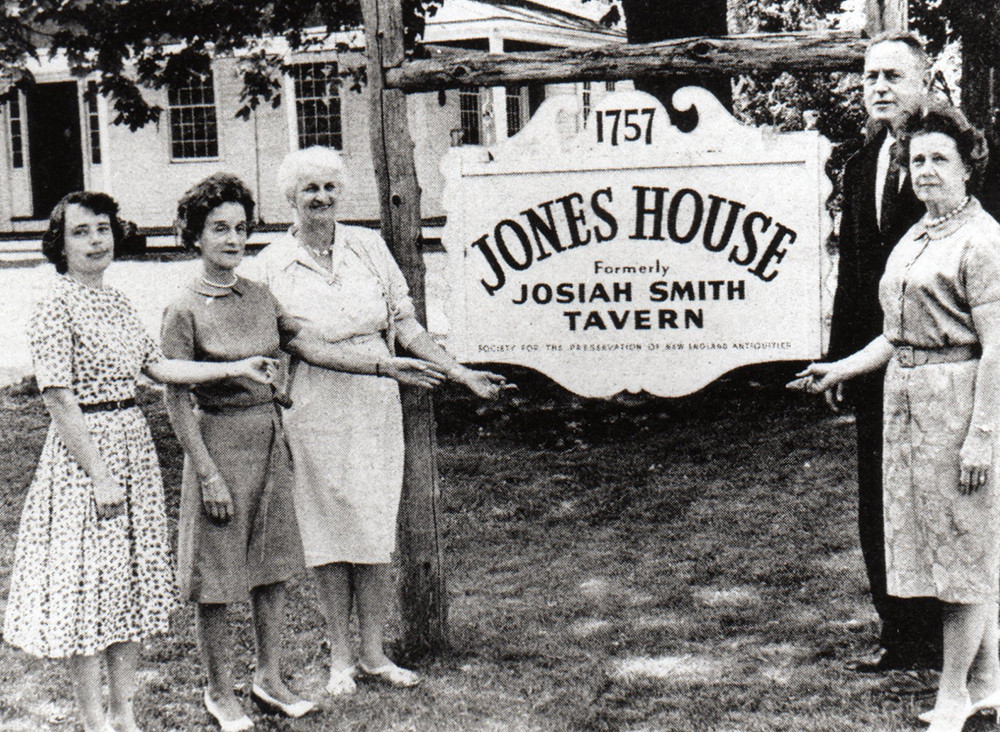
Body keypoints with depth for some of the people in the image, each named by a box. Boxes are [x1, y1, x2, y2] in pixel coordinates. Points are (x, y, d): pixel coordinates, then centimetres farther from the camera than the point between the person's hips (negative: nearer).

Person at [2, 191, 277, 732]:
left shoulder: (116, 302, 11)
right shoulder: (56, 308, -13)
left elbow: (158, 367, 14)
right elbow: (60, 402, -16)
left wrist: (237, 368, 12)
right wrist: (100, 475, -18)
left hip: (133, 444, 8)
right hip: (82, 451, -8)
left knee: (133, 579, 12)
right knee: (87, 585, 0)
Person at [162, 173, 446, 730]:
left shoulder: (260, 296, 7)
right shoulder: (185, 311, -10)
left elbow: (308, 346, 10)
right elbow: (178, 401, -10)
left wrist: (385, 366, 5)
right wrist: (208, 473, -14)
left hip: (270, 439, 6)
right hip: (219, 440, -6)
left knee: (272, 566, 12)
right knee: (217, 577, 3)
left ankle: (270, 679, 26)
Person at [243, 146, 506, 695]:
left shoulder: (368, 247, 6)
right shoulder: (270, 267, 0)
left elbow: (404, 325, 9)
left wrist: (460, 373, 5)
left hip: (376, 406, 2)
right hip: (314, 413, -2)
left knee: (374, 531, 5)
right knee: (329, 534, 4)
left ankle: (373, 653, 16)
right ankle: (340, 656, 17)